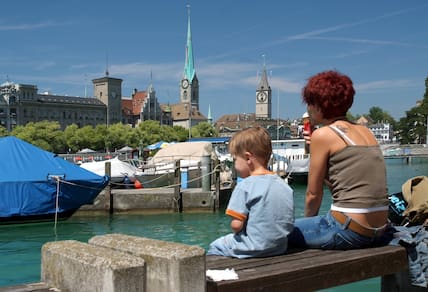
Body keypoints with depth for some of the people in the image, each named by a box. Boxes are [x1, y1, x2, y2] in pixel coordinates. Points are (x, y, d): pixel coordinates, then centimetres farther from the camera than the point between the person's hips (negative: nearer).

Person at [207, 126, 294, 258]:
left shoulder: (245, 186, -16)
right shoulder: (285, 186, 3)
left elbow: (236, 225, -18)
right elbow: (289, 223, 7)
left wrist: (237, 231, 3)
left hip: (255, 249, -7)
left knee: (214, 247, 14)